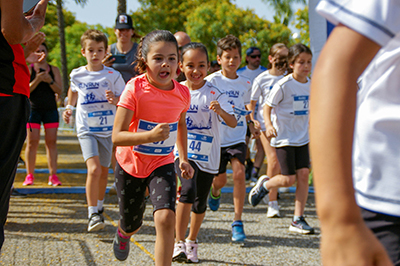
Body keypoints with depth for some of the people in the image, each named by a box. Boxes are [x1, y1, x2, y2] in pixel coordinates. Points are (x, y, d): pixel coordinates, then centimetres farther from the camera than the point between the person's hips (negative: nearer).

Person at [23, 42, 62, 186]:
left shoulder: (54, 70, 9)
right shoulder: (28, 69, 4)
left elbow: (59, 91, 3)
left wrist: (50, 81, -14)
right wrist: (37, 80, -18)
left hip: (50, 109, 2)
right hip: (33, 109, -2)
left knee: (51, 142, -1)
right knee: (32, 142, -5)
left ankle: (53, 175, 1)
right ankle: (29, 175, 0)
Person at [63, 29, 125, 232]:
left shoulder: (113, 75, -5)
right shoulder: (77, 75, -1)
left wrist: (115, 100, -21)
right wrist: (69, 107, 8)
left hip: (108, 130, 2)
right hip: (86, 130, -2)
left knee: (103, 171, 13)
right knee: (94, 169, -19)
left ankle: (99, 207, 34)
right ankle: (92, 213, -14)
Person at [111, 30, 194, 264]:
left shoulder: (182, 93, -10)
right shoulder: (135, 89, -22)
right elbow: (117, 136, -26)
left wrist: (184, 158, 14)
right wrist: (151, 135, -41)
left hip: (162, 164, 1)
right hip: (130, 165, -1)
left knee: (166, 218, -23)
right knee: (132, 225, 17)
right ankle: (123, 233, 55)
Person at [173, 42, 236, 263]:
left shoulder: (214, 93, -7)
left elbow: (233, 123, -16)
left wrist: (220, 110, -34)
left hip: (208, 155, 1)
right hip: (183, 151, -1)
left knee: (200, 202, 11)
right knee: (188, 190, -25)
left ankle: (192, 241, 34)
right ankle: (179, 243, -19)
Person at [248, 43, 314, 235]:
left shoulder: (311, 85, 5)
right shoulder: (283, 85, -13)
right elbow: (267, 106, -8)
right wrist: (268, 125, -24)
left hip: (302, 138, 5)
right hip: (284, 138, -5)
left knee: (303, 174, -4)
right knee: (289, 179, -8)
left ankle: (298, 220, 2)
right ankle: (264, 185, 25)